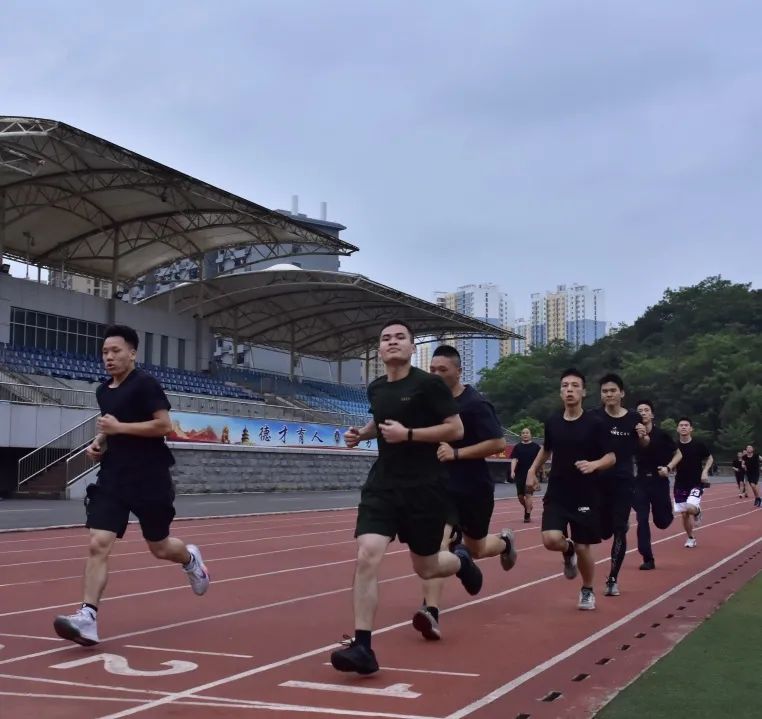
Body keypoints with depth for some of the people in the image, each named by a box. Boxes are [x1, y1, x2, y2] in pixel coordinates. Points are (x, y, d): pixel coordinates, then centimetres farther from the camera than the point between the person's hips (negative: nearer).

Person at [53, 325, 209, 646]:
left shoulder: (145, 384, -12)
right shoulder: (103, 390, 12)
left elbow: (164, 425, -19)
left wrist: (120, 427, -21)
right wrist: (99, 442, 7)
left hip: (150, 480, -5)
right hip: (113, 478, 6)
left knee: (159, 548, 10)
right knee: (97, 545, -11)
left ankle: (191, 559, 45)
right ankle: (87, 618, -14)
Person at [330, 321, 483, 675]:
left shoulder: (428, 384, -9)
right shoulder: (375, 389, 8)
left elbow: (456, 429, -11)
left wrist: (408, 434, -20)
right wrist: (361, 433, 8)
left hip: (424, 488, -4)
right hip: (382, 485, 4)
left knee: (425, 568, 10)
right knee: (367, 556, -17)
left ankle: (460, 560, 48)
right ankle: (362, 647, -14)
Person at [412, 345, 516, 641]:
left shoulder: (475, 404, -16)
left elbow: (498, 443, -21)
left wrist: (456, 453, -27)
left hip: (474, 488, -3)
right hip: (441, 486, 3)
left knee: (474, 549, 16)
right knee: (437, 542, -20)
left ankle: (504, 541, 52)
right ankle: (431, 612, -28)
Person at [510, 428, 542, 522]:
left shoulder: (535, 446, 2)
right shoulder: (517, 447, 5)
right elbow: (514, 460, -3)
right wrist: (512, 471, -16)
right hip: (519, 475, 3)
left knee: (528, 495, -9)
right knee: (520, 496, 7)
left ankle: (528, 515, -3)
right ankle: (527, 508, 33)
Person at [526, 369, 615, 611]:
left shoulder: (595, 423, -8)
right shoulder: (552, 422, 3)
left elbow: (611, 458, -7)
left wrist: (593, 464, -26)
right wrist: (533, 470, 12)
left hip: (585, 496, -2)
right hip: (556, 494, 2)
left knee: (583, 547, 4)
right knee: (551, 540, -17)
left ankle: (587, 590, 32)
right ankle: (568, 551, 20)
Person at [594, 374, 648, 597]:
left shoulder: (633, 418, -2)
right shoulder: (595, 417, -5)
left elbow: (643, 446, 13)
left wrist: (643, 436, -10)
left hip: (624, 482, 0)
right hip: (599, 480, 1)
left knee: (619, 530, -3)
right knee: (604, 531, 10)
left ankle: (612, 579, 9)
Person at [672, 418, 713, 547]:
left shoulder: (699, 445, -7)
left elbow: (710, 458, 9)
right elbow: (671, 463, 3)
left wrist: (705, 471, -6)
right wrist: (667, 468, -20)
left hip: (696, 483, -2)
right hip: (680, 484, 3)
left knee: (691, 508, -25)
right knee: (684, 514, 4)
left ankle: (697, 512, 13)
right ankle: (690, 538, 26)